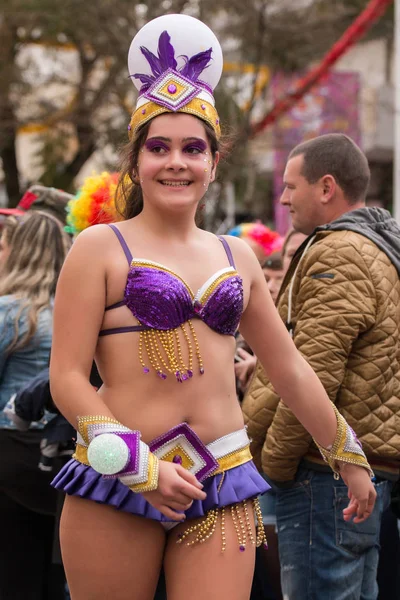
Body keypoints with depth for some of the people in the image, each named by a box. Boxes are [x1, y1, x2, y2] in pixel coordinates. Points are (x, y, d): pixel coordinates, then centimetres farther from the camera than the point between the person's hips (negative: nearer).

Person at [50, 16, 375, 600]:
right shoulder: (100, 247, 0)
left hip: (222, 487, 3)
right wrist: (142, 468, -14)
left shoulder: (237, 257, 14)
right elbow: (67, 378, -5)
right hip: (116, 482, -3)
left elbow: (291, 370, 22)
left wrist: (348, 458, 25)